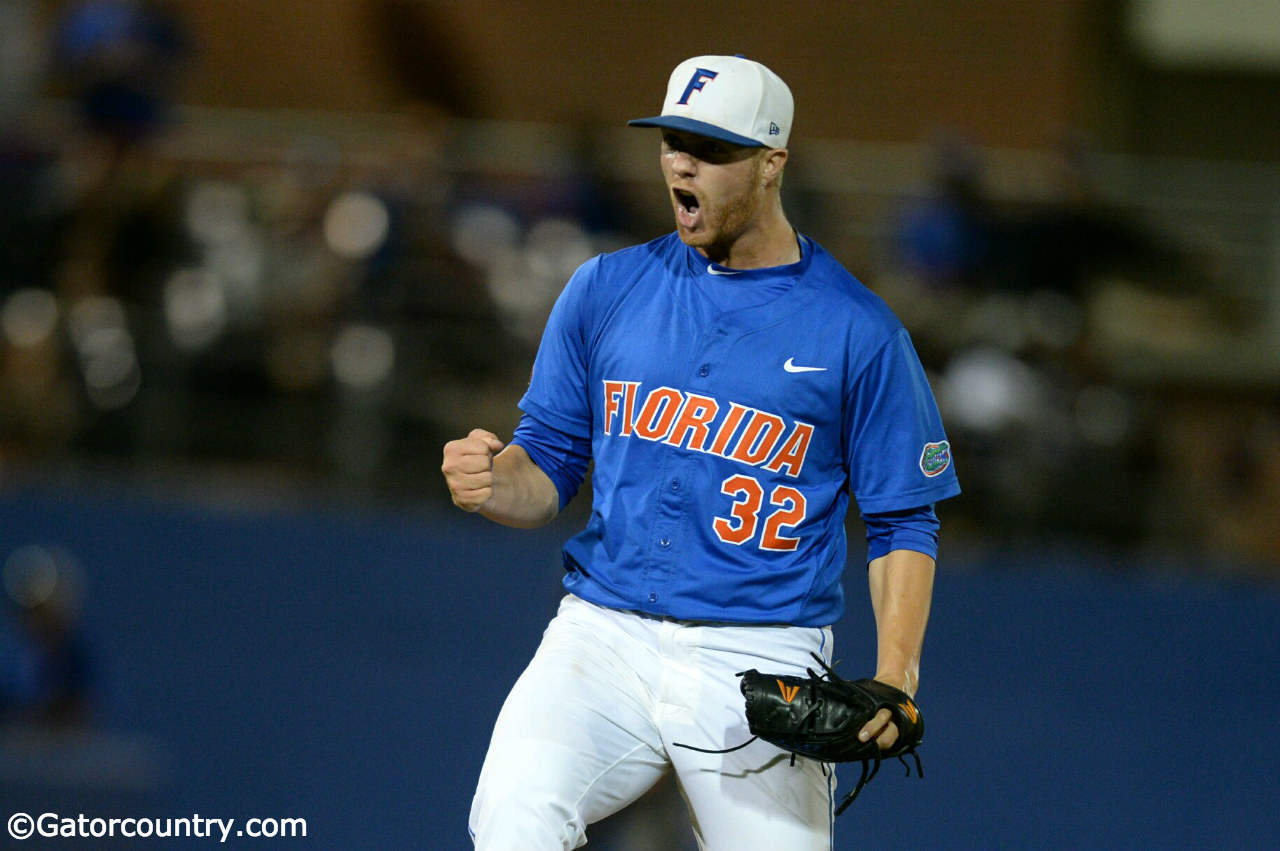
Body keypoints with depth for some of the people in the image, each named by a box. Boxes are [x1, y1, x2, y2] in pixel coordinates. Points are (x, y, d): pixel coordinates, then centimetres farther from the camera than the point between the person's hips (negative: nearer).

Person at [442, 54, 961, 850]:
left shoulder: (858, 329, 1)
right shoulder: (606, 289, 9)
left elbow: (903, 523, 4)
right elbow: (548, 469, 13)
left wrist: (894, 677, -11)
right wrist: (491, 481, -12)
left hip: (759, 664, -1)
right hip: (603, 636, 1)